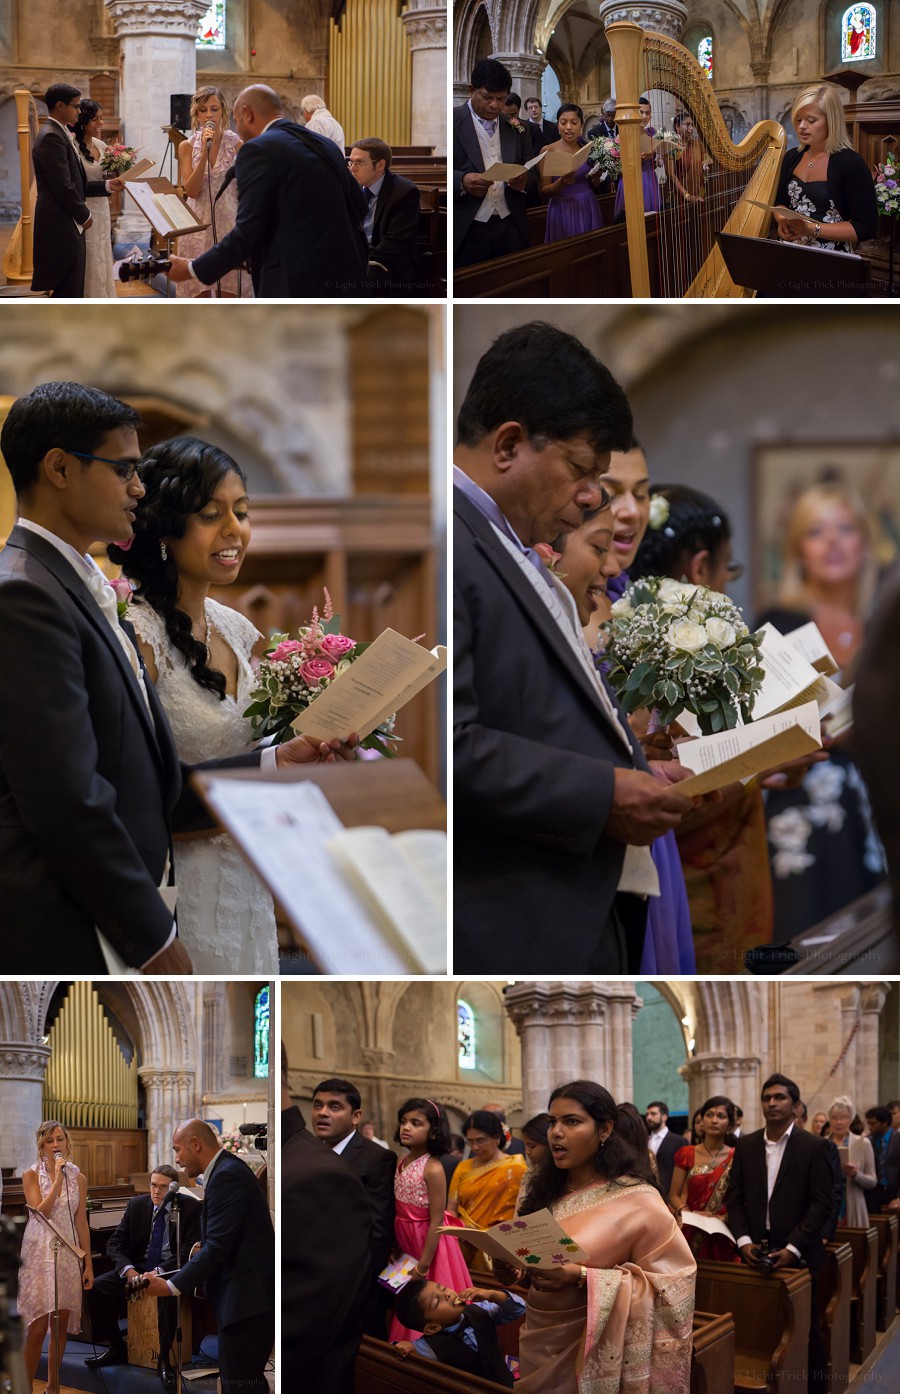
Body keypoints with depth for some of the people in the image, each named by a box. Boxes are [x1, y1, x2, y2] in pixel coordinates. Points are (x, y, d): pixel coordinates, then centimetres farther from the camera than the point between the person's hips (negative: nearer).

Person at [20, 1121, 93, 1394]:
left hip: (68, 1254, 3)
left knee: (61, 1327, 6)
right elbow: (40, 1212, -15)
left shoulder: (78, 1178, 8)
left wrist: (88, 1265, 6)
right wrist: (57, 1179, -16)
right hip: (39, 1253, -3)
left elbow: (82, 1224, 9)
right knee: (38, 1328, -9)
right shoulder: (31, 1175, -1)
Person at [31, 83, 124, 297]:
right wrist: (84, 215, -7)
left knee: (72, 292, 11)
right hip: (62, 229, -10)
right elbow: (63, 187, -19)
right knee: (68, 293, -9)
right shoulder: (52, 137, -15)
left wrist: (107, 186, 11)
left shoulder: (59, 134, 18)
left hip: (69, 226, 10)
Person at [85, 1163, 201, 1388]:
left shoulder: (189, 1207, -6)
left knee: (168, 1293, -39)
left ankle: (164, 1359, -25)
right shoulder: (136, 1205, 4)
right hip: (138, 1267, 5)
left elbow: (189, 1249, -12)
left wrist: (159, 1272, -25)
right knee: (97, 1287, -17)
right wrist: (127, 1269, -16)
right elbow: (114, 1242, 4)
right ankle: (117, 1349, -2)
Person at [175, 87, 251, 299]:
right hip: (198, 225, 1)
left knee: (229, 293, -1)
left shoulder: (237, 145, 0)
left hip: (229, 224, -1)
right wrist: (205, 151, -15)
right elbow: (191, 191, -8)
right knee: (200, 296, 2)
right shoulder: (188, 146, 3)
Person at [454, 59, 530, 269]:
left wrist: (524, 181, -6)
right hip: (467, 232, -4)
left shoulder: (516, 128, 14)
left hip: (511, 229, 4)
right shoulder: (453, 122, 1)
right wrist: (462, 181, -21)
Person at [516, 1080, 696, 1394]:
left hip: (591, 1352, -6)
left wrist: (582, 1277, -24)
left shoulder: (636, 1200, -13)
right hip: (539, 1344, 6)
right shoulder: (548, 1191, 7)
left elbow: (674, 1282, -17)